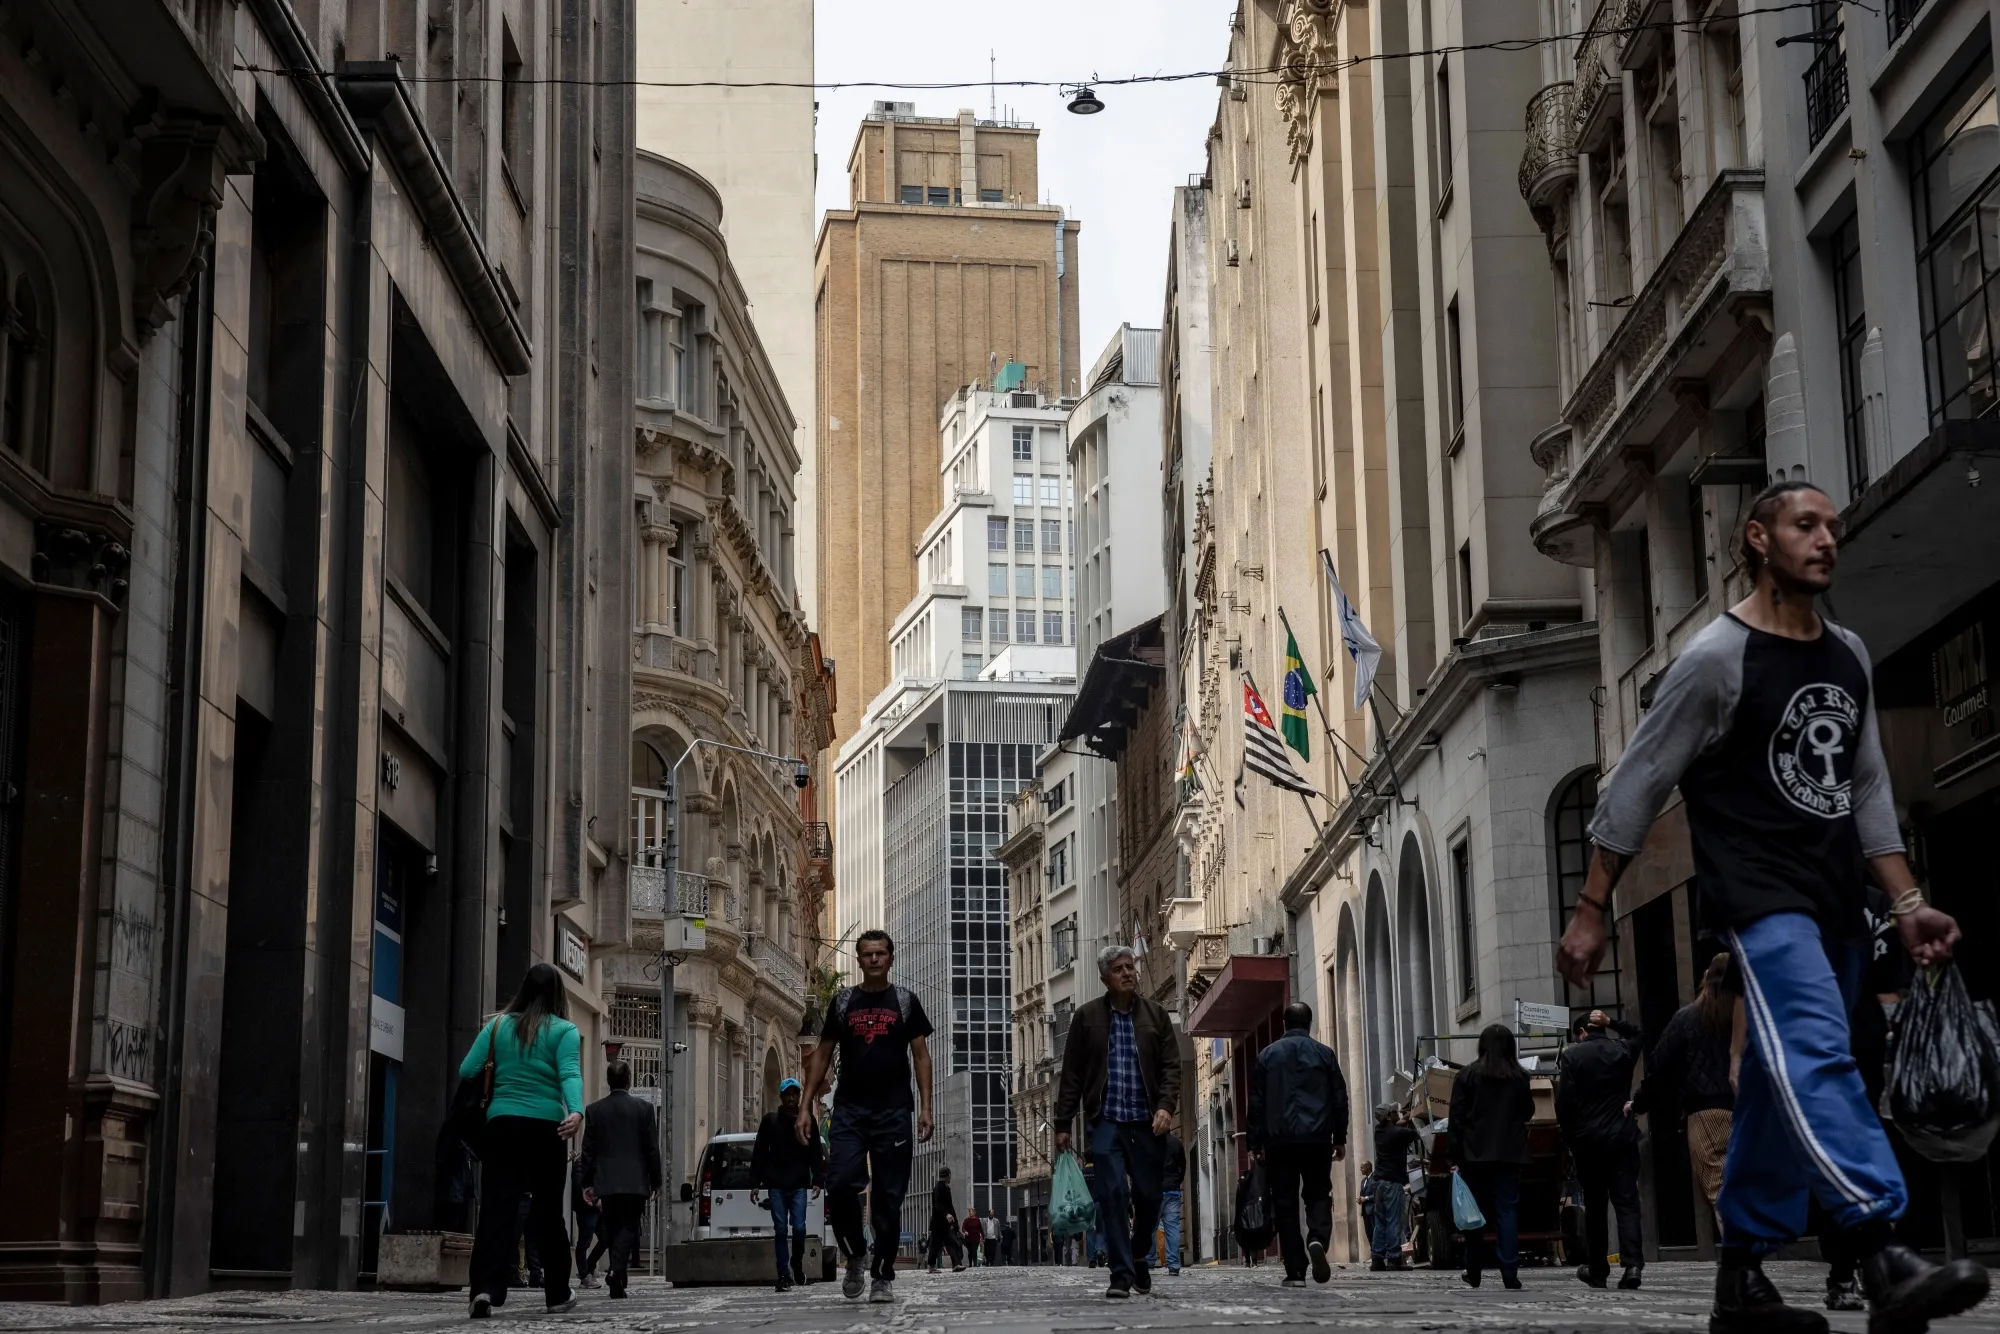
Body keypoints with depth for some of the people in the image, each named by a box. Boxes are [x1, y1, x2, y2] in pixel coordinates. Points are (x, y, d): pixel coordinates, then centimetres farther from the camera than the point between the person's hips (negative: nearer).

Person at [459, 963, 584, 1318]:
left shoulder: (498, 1025, 9)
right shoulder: (563, 1030, 2)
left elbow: (467, 1071, 5)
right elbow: (570, 1074, -13)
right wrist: (576, 1112, -26)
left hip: (502, 1123, 1)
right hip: (545, 1127, -1)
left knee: (496, 1206, -3)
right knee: (547, 1208, 9)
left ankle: (486, 1288, -19)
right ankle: (557, 1292, 18)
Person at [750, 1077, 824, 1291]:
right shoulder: (770, 1120, 4)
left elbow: (816, 1154, 8)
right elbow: (759, 1154, 5)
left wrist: (817, 1180, -1)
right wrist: (755, 1183, 0)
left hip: (799, 1185, 0)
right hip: (776, 1185, 0)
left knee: (799, 1227, -8)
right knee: (780, 1229, -1)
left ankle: (797, 1263, 18)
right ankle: (784, 1275, 3)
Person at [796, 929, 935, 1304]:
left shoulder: (905, 1001, 8)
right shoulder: (843, 1001, 11)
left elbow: (921, 1055, 5)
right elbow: (821, 1054, 12)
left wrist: (925, 1107, -5)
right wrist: (806, 1106, 3)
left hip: (893, 1111, -1)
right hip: (849, 1110, 1)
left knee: (888, 1197, 0)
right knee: (839, 1186, -13)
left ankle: (883, 1277, 8)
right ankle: (855, 1255, 8)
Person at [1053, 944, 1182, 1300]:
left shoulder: (1155, 1015, 10)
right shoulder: (1087, 1016, 7)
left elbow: (1171, 1066, 6)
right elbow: (1071, 1074, 7)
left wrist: (1166, 1106, -10)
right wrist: (1063, 1123, 3)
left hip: (1146, 1123, 2)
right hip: (1105, 1121, -1)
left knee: (1149, 1197, 3)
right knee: (1112, 1194, -12)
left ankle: (1139, 1256, 30)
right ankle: (1121, 1275, -9)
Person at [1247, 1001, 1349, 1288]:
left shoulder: (1267, 1055, 6)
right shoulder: (1325, 1054, 6)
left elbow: (1256, 1102, 6)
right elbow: (1340, 1099, 6)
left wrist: (1255, 1142, 10)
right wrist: (1340, 1138, 12)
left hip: (1280, 1140, 0)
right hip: (1317, 1139, 0)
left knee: (1285, 1203, 3)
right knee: (1318, 1195, 10)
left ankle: (1295, 1271, -2)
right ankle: (1317, 1239, -20)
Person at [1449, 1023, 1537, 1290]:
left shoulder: (1465, 1076, -3)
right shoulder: (1519, 1077, 1)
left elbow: (1457, 1119, -4)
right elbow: (1528, 1112, 13)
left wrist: (1455, 1156, -1)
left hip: (1475, 1154, -1)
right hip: (1510, 1154, 1)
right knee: (1507, 1210, 0)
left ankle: (1474, 1275, 13)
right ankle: (1509, 1273, -9)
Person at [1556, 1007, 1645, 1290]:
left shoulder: (1572, 1056, -4)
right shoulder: (1623, 1050, 5)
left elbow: (1564, 1102, -9)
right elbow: (1639, 1034, 30)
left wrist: (1569, 1138, 2)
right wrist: (1611, 1022, 17)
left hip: (1587, 1140, -1)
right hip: (1622, 1137, 1)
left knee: (1594, 1206, 11)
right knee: (1626, 1203, -4)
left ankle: (1597, 1270, 17)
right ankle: (1632, 1263, -22)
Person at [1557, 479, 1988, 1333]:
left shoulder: (1849, 658, 14)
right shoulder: (1718, 658, -6)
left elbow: (1866, 791, 19)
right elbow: (1635, 789, -4)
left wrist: (1906, 902, 9)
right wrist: (1591, 913, -5)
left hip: (1834, 907, 7)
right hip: (1758, 899, -7)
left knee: (1786, 1084, 9)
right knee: (1818, 1058, -24)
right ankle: (1887, 1262, -37)